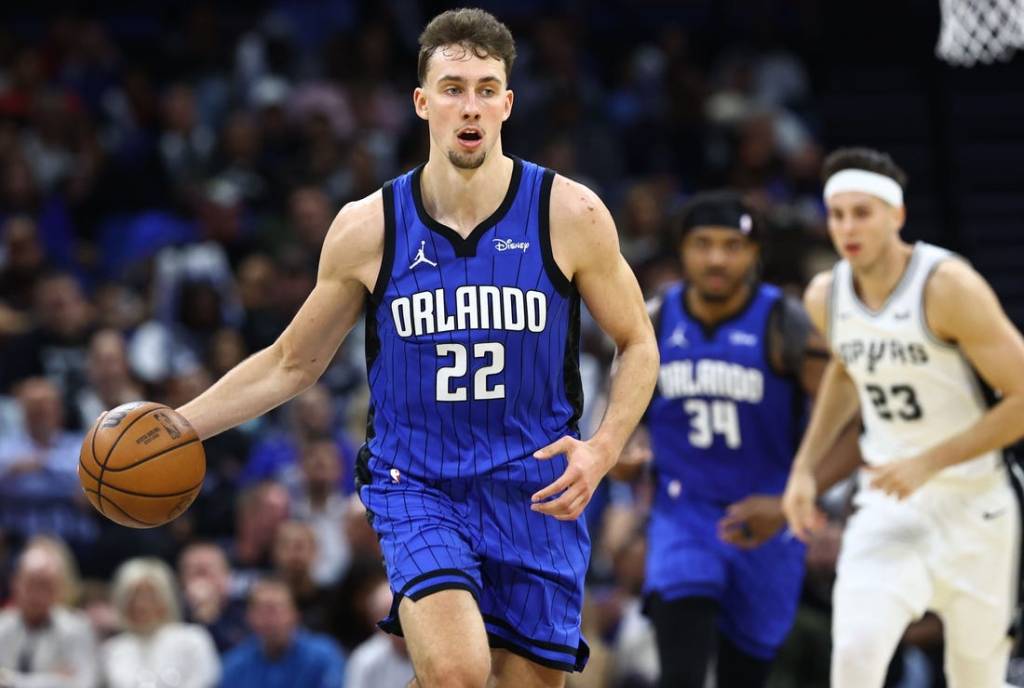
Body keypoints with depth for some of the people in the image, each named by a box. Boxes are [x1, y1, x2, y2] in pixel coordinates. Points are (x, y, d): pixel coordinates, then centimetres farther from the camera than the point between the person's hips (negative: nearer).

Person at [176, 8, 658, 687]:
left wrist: (602, 451, -11)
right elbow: (292, 363, 11)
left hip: (535, 493, 1)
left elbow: (638, 345, 6)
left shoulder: (570, 215, -5)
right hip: (417, 485, -1)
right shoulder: (368, 229, -2)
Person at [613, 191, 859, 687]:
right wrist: (619, 454, -6)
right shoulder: (655, 324, -1)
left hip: (763, 528, -1)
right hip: (682, 520, 1)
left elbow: (858, 430, -17)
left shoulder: (785, 326, -12)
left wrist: (790, 504, -26)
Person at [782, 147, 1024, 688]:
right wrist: (804, 468, 14)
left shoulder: (948, 287, -18)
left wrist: (928, 462, -21)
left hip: (974, 504, -3)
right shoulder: (825, 298, 0)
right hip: (888, 505, 3)